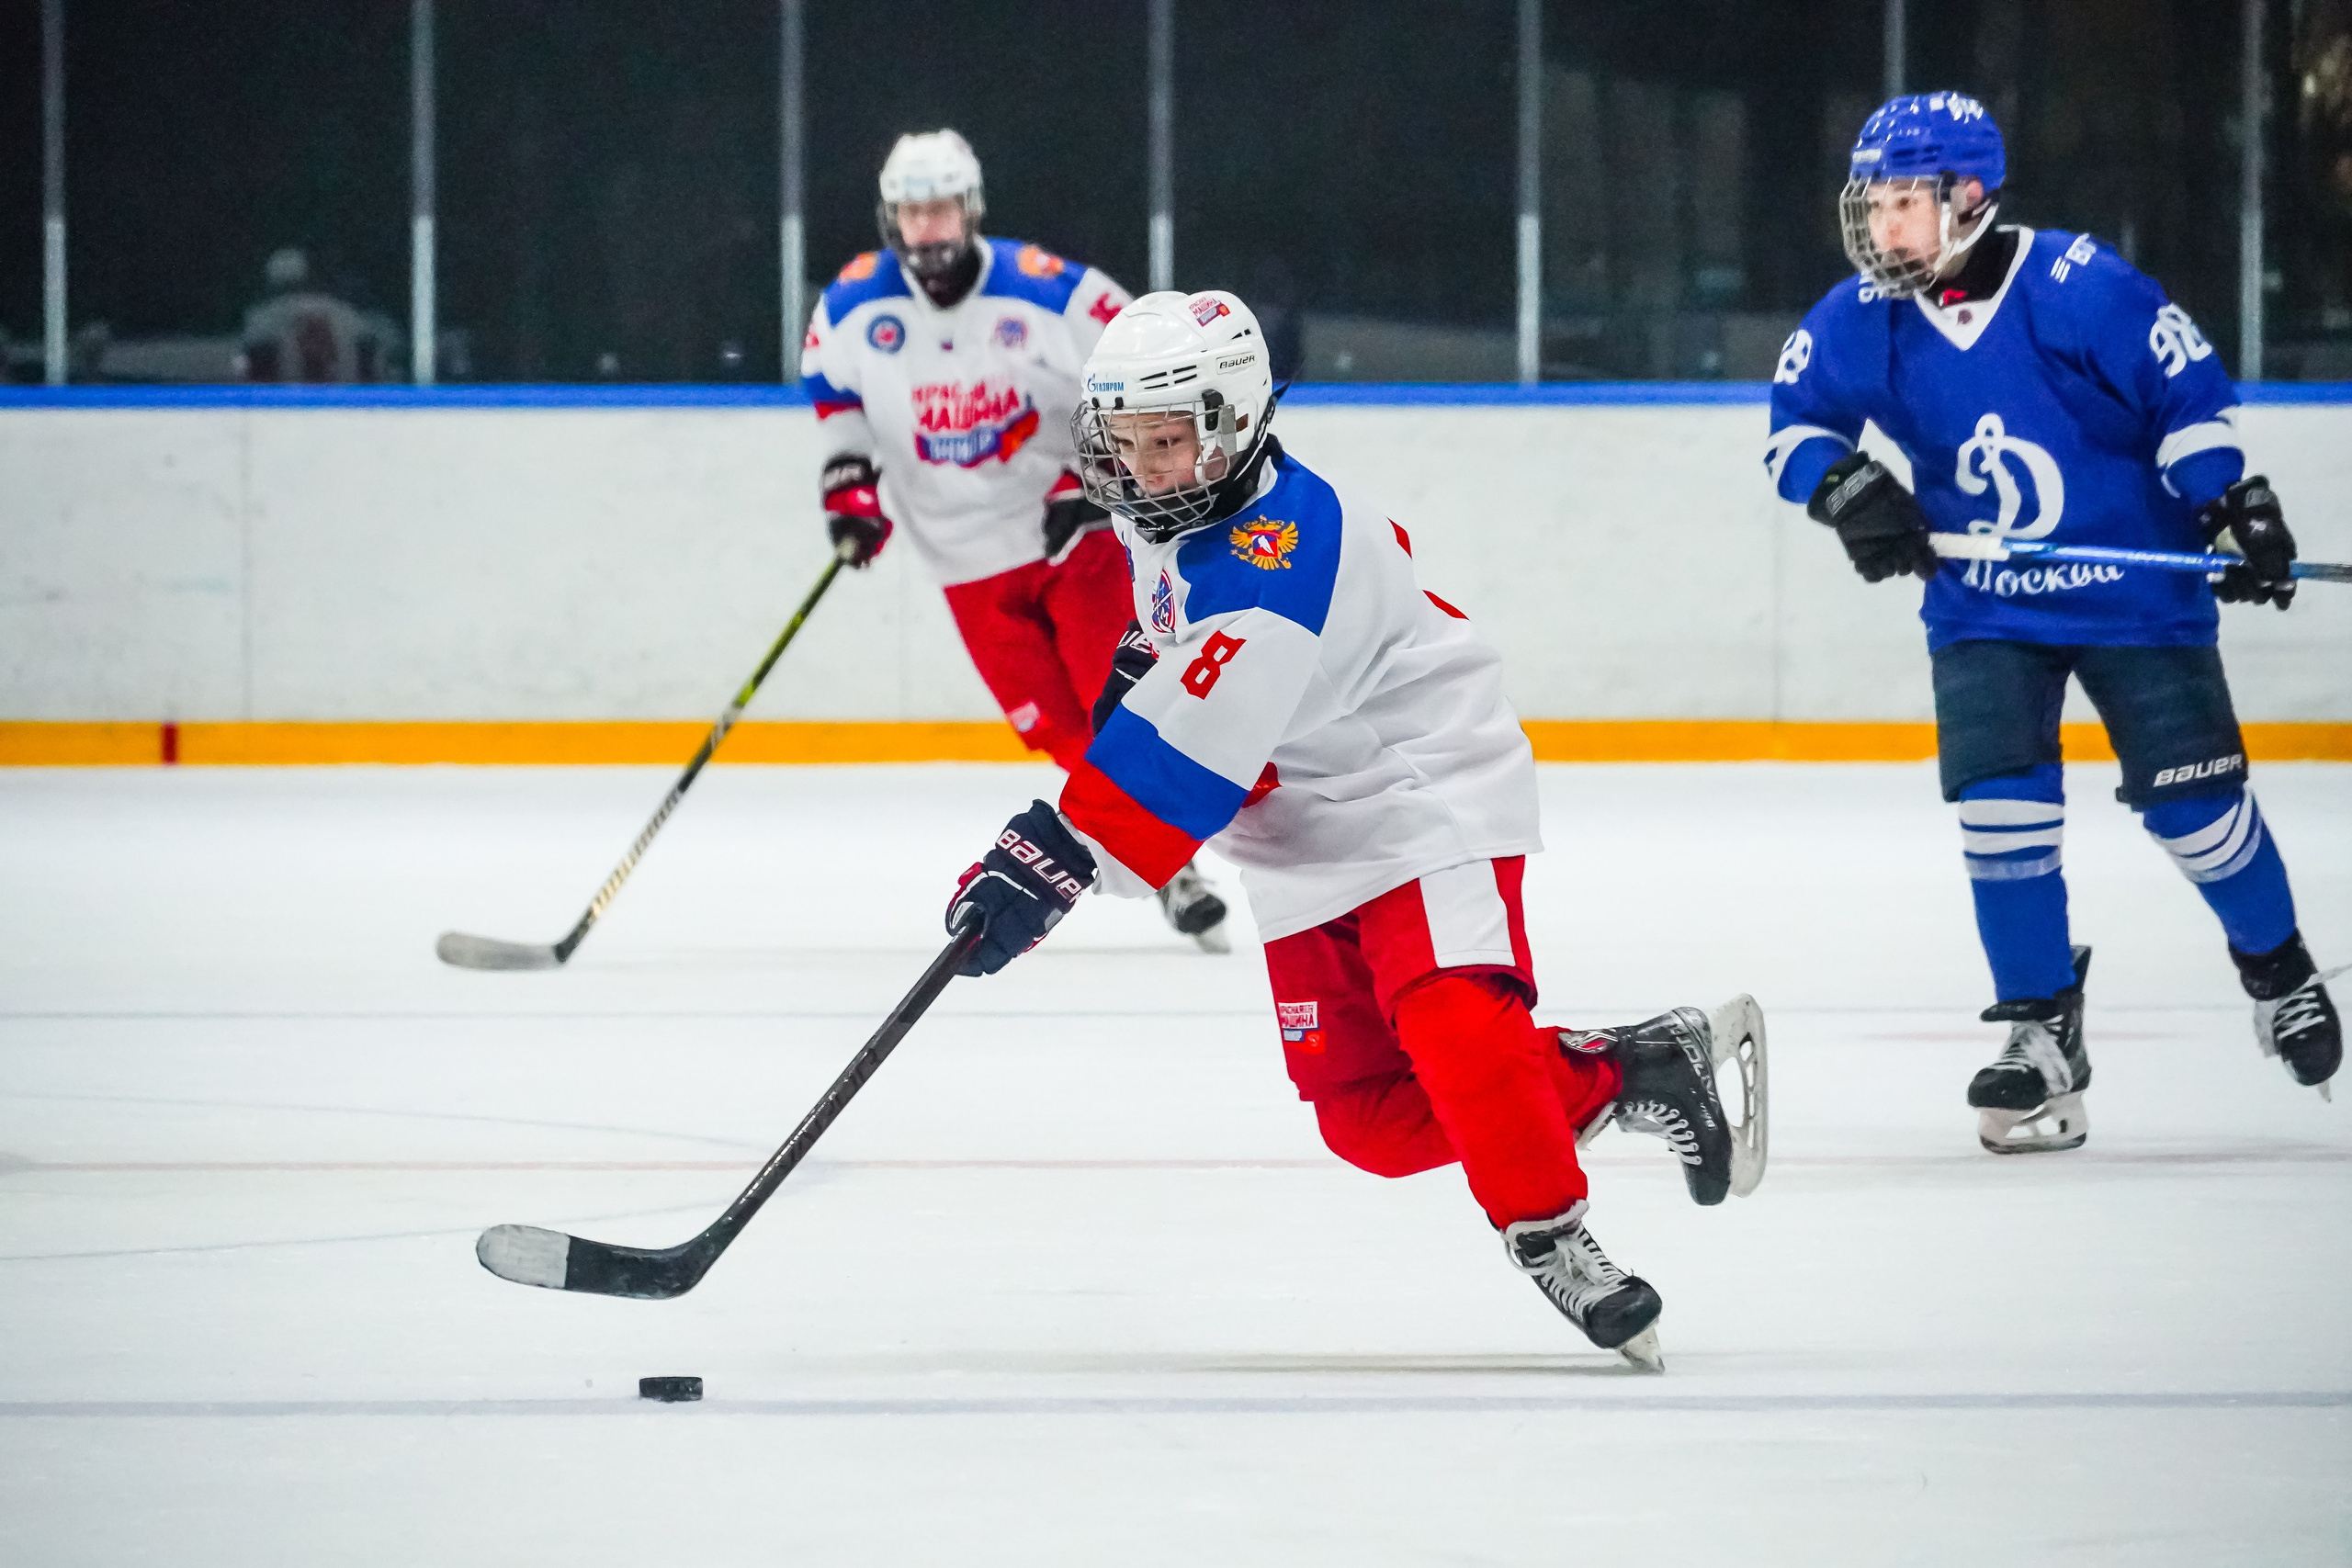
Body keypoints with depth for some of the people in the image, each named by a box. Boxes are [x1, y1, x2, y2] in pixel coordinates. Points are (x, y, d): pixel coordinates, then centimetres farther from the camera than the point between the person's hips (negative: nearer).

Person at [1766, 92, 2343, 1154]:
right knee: (1997, 797, -12)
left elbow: (2188, 393, -13)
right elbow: (1795, 420, 4)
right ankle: (2041, 1029, 0)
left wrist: (2239, 509, -17)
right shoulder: (1862, 322, -9)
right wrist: (1846, 489, -14)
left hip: (2135, 585, -3)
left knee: (2191, 798, -1)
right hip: (1983, 605, 3)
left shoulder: (2080, 289, -21)